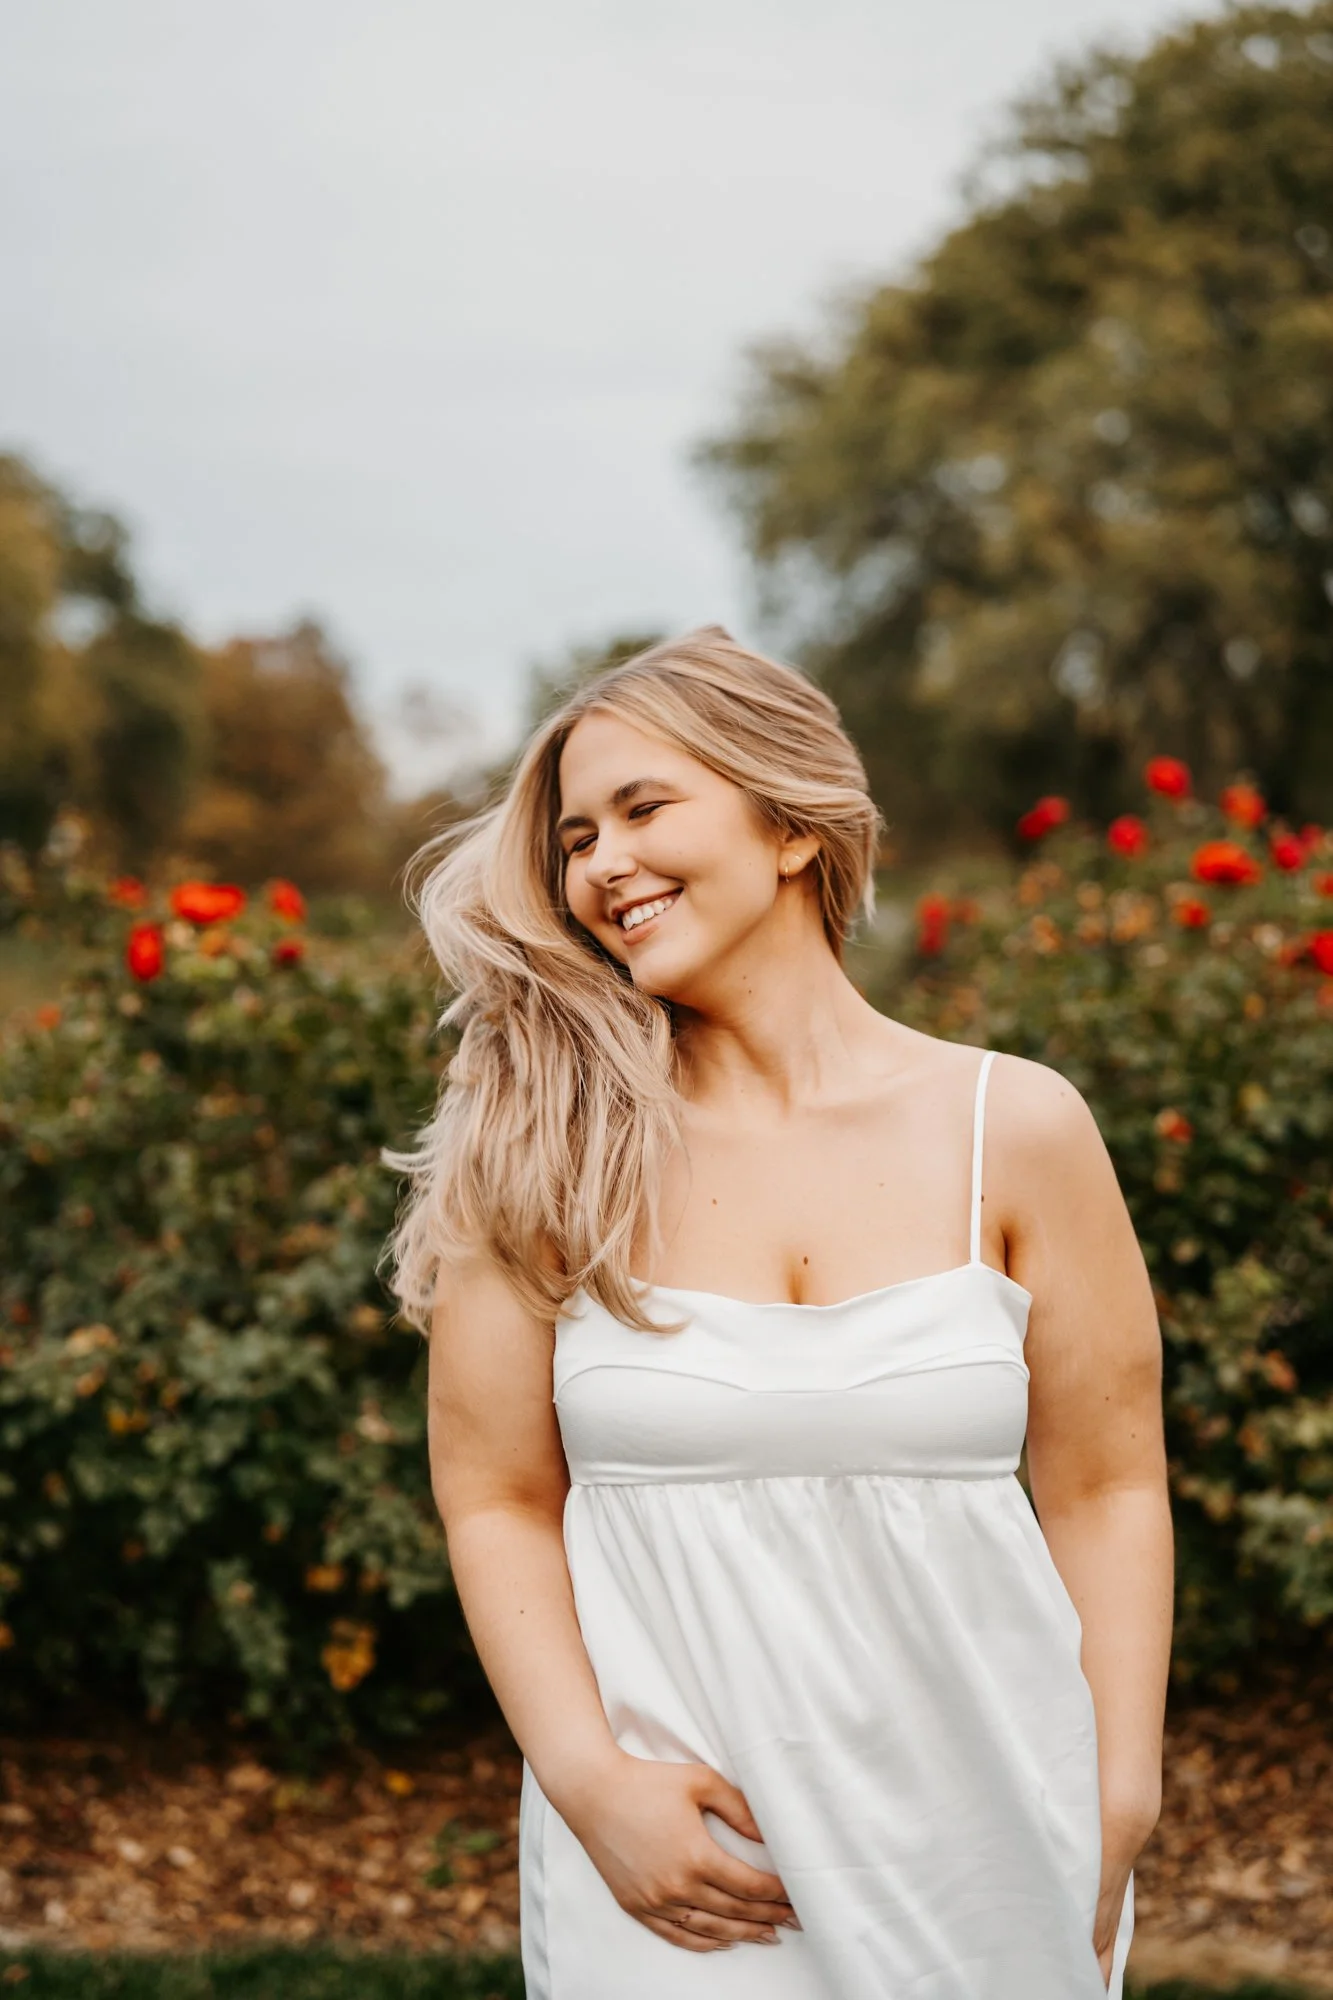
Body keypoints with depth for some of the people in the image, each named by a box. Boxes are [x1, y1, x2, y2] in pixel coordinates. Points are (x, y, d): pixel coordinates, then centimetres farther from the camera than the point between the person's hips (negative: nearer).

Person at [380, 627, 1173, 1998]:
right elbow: (496, 1500, 0)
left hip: (977, 1849, 1)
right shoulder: (550, 1155, -2)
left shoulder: (1016, 1129, -2)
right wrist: (589, 1780, -11)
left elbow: (1108, 1490, 1)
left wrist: (1118, 1805, -5)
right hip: (669, 1860, 0)